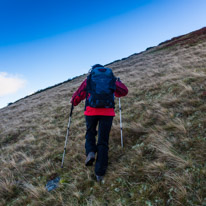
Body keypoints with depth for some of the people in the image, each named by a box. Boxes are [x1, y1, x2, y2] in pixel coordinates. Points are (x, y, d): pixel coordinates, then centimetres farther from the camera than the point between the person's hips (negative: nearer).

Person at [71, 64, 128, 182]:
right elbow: (124, 91, 23)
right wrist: (114, 93, 43)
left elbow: (77, 96, 16)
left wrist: (73, 102, 38)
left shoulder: (88, 79, 15)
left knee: (90, 133, 25)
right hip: (108, 111, 1)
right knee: (103, 140, 8)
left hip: (91, 110, 0)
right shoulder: (112, 79, 18)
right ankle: (100, 173, 7)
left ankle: (90, 152, -2)